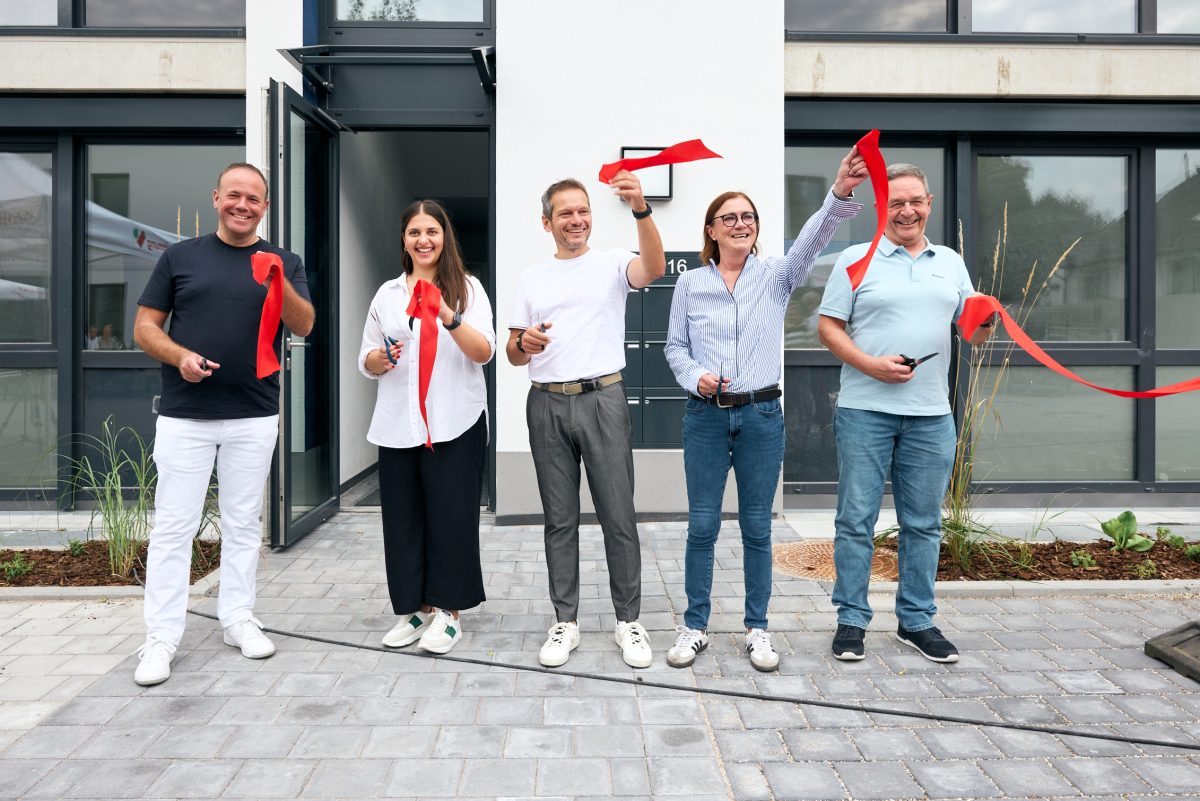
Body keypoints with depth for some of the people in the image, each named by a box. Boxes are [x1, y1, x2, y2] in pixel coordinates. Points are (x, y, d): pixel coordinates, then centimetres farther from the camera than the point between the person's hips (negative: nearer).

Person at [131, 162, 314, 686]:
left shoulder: (283, 263, 7)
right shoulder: (180, 257, 7)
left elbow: (304, 326, -8)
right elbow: (145, 326, 6)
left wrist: (280, 284, -26)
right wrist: (179, 355, -14)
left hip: (254, 417, 1)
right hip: (184, 416, 0)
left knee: (243, 523, 10)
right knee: (173, 527, 0)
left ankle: (238, 618, 23)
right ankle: (161, 638, 9)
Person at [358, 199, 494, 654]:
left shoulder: (467, 289, 4)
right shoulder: (387, 294, 14)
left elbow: (484, 352, -8)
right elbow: (365, 362, 16)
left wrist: (449, 317, -23)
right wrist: (379, 360, -7)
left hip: (454, 424, -3)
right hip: (398, 425, 4)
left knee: (450, 515, -1)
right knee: (403, 518, 6)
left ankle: (448, 611, 12)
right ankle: (415, 609, 20)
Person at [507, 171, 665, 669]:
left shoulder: (612, 263, 3)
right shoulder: (532, 278, 13)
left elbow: (654, 269, -21)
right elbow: (513, 353, 13)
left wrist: (641, 209, -34)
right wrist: (526, 344, -11)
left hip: (602, 400, -3)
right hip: (547, 405, 3)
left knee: (618, 516, 2)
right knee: (560, 520, 9)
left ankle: (628, 620, 15)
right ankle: (565, 622, 20)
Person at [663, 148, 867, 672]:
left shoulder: (776, 277, 3)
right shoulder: (690, 283, 4)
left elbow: (810, 242, -15)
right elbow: (675, 347, 7)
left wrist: (839, 194, -32)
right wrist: (695, 377, -13)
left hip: (762, 416, 0)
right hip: (706, 417, 0)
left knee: (757, 527, 8)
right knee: (702, 526, 5)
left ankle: (757, 628, 22)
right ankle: (695, 626, 20)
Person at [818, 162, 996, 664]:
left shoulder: (951, 263, 15)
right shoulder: (856, 260, 2)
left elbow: (974, 334, 16)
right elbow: (828, 327, -3)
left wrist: (985, 323, -7)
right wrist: (871, 365, -16)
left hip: (930, 414, 4)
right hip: (865, 410, -4)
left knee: (923, 523, 10)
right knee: (857, 518, 2)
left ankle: (917, 621, 23)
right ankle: (851, 620, 14)